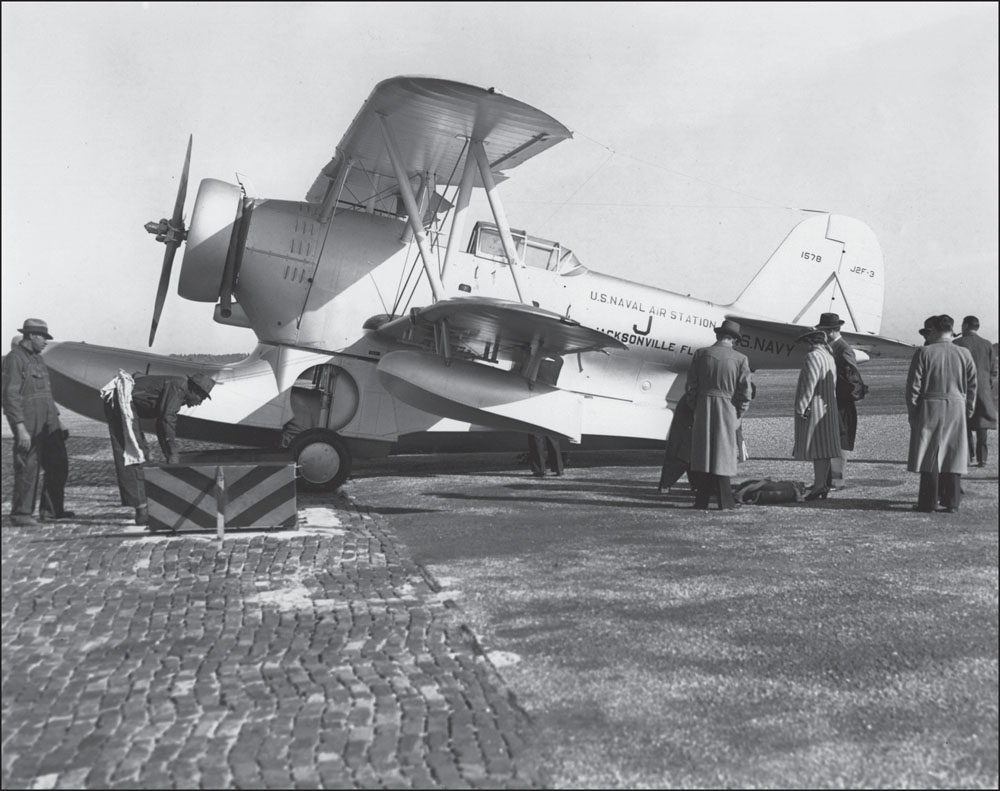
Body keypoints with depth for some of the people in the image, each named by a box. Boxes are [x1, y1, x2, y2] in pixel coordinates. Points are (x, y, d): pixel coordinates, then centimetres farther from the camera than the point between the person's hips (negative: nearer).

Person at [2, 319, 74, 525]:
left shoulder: (37, 358, 17)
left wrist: (57, 421, 20)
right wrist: (21, 429, -21)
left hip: (48, 423, 8)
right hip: (28, 423, -8)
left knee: (58, 465, 8)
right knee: (27, 468, -3)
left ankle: (51, 510, 18)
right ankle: (21, 514, 8)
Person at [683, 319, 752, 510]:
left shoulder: (701, 353, -1)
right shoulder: (740, 359, -4)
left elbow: (690, 386, 1)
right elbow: (744, 393, -4)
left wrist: (694, 409, 11)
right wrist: (737, 415, 8)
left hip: (703, 409, 1)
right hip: (726, 409, -1)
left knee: (702, 453, 9)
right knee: (722, 453, 7)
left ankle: (701, 501, 11)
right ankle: (724, 501, 9)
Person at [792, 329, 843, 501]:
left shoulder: (813, 357, -13)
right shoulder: (829, 356, 16)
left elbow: (810, 384, -20)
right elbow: (832, 385, 16)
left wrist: (801, 407, -17)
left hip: (814, 408, -10)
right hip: (828, 407, 10)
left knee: (816, 447, -10)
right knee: (824, 446, 10)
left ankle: (819, 486, -11)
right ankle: (821, 484, 16)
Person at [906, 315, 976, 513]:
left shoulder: (924, 353, -8)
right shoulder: (964, 354, 3)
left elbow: (913, 386, -9)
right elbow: (972, 386, 6)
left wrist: (912, 412, 0)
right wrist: (968, 411, 14)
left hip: (929, 409, -3)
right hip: (956, 409, 3)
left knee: (929, 457, 2)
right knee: (953, 456, 9)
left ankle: (929, 503, 4)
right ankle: (952, 502, 13)